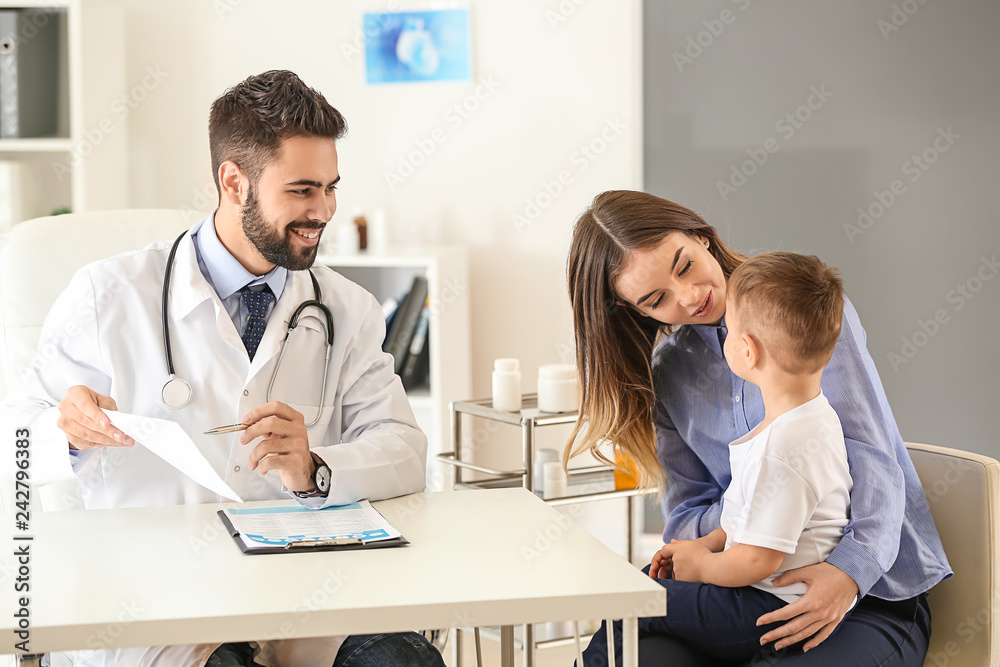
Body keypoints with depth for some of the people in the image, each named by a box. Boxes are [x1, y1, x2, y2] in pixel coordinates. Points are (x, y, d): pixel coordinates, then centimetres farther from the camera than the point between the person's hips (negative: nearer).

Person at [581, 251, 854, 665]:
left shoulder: (781, 450, -30)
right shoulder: (816, 414, 4)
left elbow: (758, 560, -28)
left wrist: (700, 565, -10)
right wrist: (705, 544, 10)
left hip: (766, 614, -11)